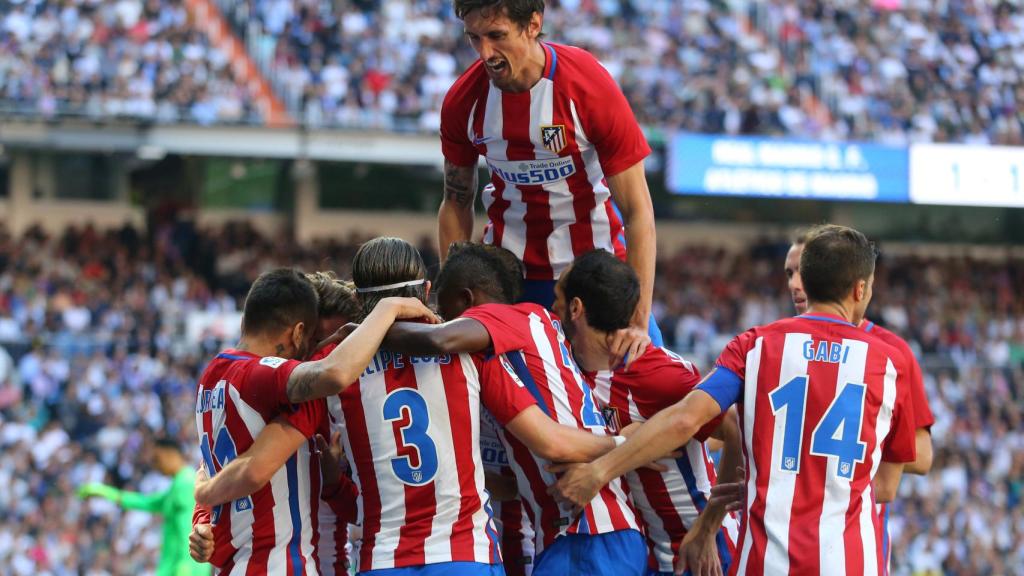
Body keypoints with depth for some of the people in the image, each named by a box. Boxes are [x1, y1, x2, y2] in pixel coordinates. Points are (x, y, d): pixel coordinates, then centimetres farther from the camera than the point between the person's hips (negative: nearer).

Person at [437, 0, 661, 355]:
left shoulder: (590, 86, -19)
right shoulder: (463, 101, -9)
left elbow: (637, 211, -17)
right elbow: (456, 203, 6)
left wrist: (638, 322, -23)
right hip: (508, 268, 2)